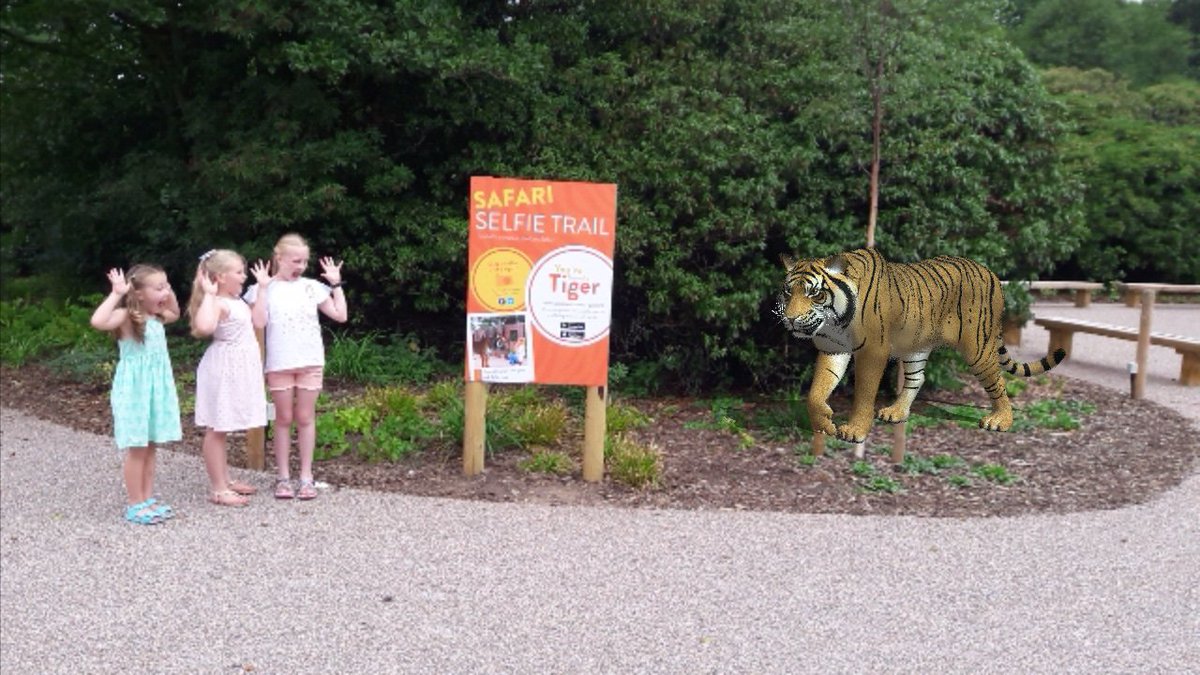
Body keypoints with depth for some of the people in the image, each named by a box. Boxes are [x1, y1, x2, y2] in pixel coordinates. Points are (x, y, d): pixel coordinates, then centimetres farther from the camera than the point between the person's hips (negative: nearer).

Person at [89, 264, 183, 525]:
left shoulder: (156, 317, 8)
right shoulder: (127, 317, -16)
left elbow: (175, 314, 31)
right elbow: (98, 321, -36)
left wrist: (169, 293, 14)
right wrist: (116, 294, -31)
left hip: (156, 388, 8)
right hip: (135, 390, -8)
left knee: (150, 447, 13)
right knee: (137, 449, -1)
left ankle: (148, 498, 22)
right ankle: (135, 503, 9)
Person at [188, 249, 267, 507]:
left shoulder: (235, 300, 11)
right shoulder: (218, 303, -19)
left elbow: (257, 320, 26)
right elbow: (204, 326, -40)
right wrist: (208, 294, -30)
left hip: (237, 369, 10)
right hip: (223, 370, -10)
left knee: (222, 428, 17)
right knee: (216, 430, -3)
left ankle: (224, 480, 27)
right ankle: (217, 489, 2)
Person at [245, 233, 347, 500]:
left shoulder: (312, 287, 4)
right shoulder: (265, 289, -1)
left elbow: (340, 315, 1)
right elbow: (259, 322, -15)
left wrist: (336, 284, 0)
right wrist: (262, 287, -14)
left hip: (310, 362, 1)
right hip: (279, 364, -1)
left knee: (305, 418, 6)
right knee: (284, 419, 7)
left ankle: (306, 476, 13)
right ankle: (283, 477, 16)